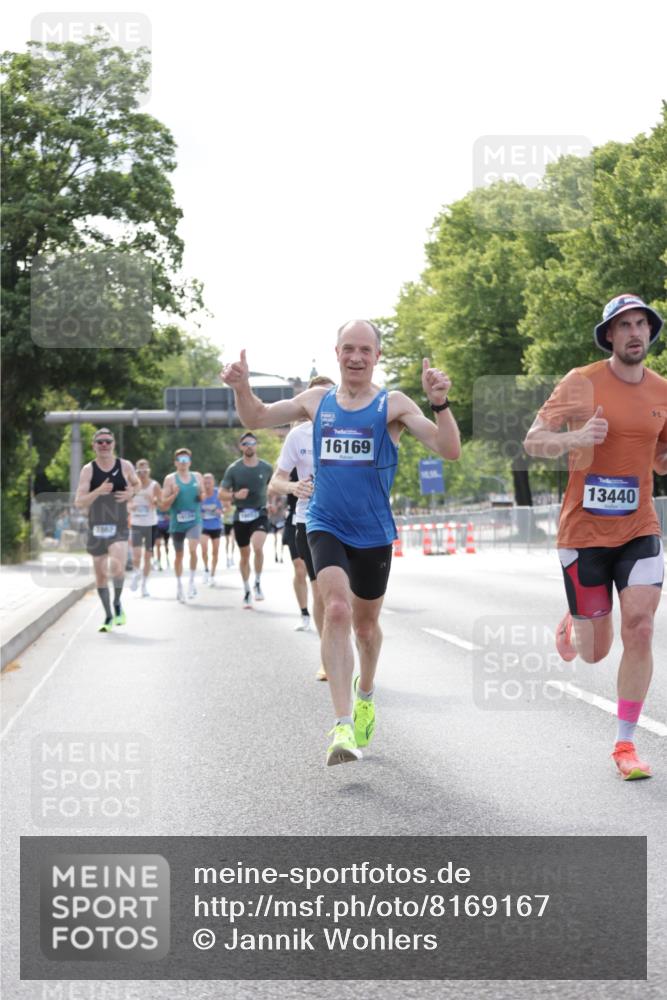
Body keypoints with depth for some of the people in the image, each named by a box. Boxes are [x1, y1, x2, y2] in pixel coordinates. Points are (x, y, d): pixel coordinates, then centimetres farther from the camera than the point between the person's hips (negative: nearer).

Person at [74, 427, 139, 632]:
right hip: (96, 528, 1)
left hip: (119, 528, -1)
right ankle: (109, 617, 26)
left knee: (117, 567, -23)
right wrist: (98, 491, -27)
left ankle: (117, 604, 4)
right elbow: (79, 503, -11)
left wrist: (131, 492, -3)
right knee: (100, 575, 8)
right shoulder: (88, 469, -5)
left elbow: (136, 484, 20)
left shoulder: (125, 466, -1)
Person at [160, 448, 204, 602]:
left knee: (193, 549, -23)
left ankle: (192, 580, -6)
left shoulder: (197, 477, 7)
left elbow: (204, 497, 18)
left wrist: (201, 494, -4)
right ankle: (179, 585, 29)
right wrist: (174, 494, -19)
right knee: (179, 555, 11)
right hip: (177, 522, 0)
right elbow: (164, 505, -3)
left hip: (194, 521, 0)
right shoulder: (170, 479, -1)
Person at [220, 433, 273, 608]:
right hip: (241, 516, 1)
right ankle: (247, 591, 26)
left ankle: (258, 583, -8)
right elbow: (221, 494, -1)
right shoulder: (233, 469, -3)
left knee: (257, 546, -26)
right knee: (244, 555, 10)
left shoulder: (266, 468, 0)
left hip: (260, 515, -1)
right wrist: (236, 495, -19)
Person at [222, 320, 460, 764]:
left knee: (365, 624, 16)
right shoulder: (318, 400, 4)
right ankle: (343, 725, -26)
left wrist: (440, 403, -31)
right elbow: (256, 418, 18)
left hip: (373, 533, 0)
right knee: (337, 610, -22)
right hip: (326, 526, 0)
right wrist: (242, 387, -2)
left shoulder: (393, 405, -5)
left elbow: (449, 449, -15)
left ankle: (365, 693, 48)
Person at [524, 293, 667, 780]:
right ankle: (573, 626, 44)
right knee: (595, 652, 5)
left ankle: (626, 744, 0)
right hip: (584, 532, -2)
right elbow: (533, 441, -8)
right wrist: (574, 438, -27)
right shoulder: (582, 383, -7)